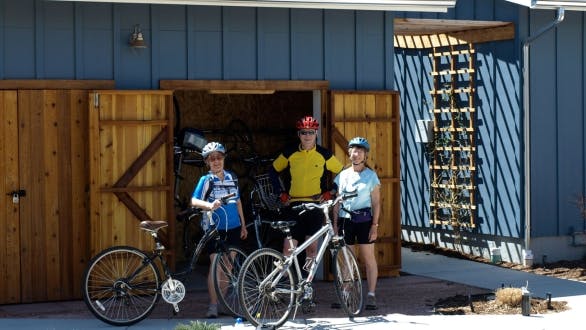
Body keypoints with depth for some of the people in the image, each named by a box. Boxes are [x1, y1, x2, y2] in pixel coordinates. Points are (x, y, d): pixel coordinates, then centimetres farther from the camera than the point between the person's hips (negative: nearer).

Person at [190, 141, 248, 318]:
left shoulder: (232, 177, 9)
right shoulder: (206, 180, -6)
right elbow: (194, 201, -18)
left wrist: (243, 224, 19)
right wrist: (210, 205, -36)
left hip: (233, 227, 5)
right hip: (214, 228, -5)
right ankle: (213, 305, -7)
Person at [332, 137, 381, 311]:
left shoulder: (371, 175, 2)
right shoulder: (342, 175, 9)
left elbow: (376, 203, 0)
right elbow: (336, 203, 11)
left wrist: (375, 225, -7)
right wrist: (335, 224, 5)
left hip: (364, 219, -2)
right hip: (345, 219, 3)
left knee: (368, 258, -2)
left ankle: (371, 295, 1)